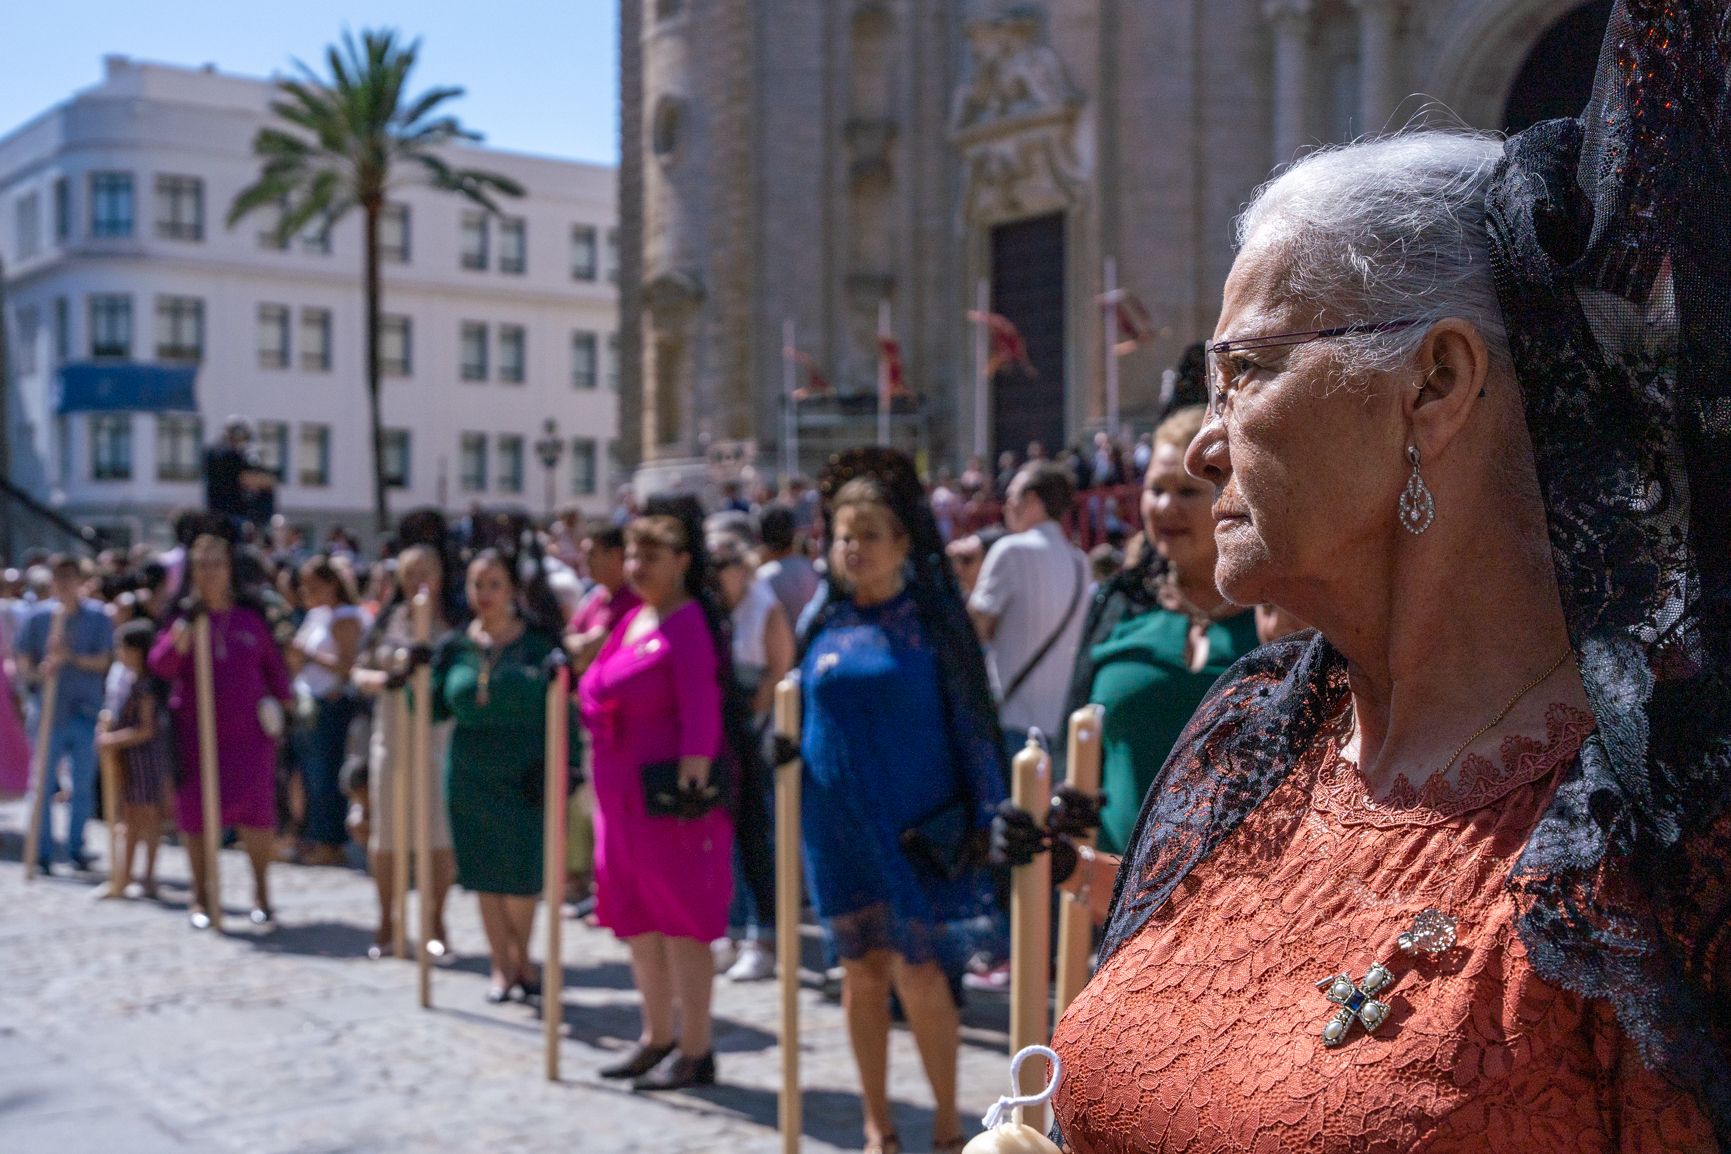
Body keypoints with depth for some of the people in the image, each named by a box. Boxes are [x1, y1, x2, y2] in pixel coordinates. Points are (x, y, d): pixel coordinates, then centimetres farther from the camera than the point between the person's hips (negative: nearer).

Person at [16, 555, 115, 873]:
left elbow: (104, 661, -3)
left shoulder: (97, 615, 2)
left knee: (84, 787, 7)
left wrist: (71, 658, -18)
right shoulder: (38, 615, 2)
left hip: (86, 712, 0)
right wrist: (38, 673, -19)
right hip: (48, 712, 0)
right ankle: (42, 853, 10)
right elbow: (23, 664, 2)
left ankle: (76, 850, 19)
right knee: (44, 786, 1)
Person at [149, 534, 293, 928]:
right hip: (196, 730, 0)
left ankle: (261, 892, 14)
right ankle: (199, 895, 20)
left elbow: (273, 663, 13)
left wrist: (285, 703, 10)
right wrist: (183, 629, -22)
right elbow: (160, 666, -9)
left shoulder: (250, 614, 5)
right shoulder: (183, 615, 2)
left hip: (249, 731, 0)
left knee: (257, 810, -2)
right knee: (197, 812, 4)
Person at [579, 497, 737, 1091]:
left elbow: (701, 712, -19)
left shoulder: (689, 623, -13)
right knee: (637, 919, 16)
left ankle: (695, 1052, 8)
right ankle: (656, 1038, 29)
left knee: (680, 921, -2)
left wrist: (692, 785, -24)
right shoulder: (631, 620, 13)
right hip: (623, 795, 9)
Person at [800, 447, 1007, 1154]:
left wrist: (979, 816, -7)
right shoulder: (823, 623, 5)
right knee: (862, 970, 9)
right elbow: (797, 716, 13)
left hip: (915, 823, -3)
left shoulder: (930, 617, -4)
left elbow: (969, 718, -4)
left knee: (917, 970, -5)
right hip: (838, 822, 3)